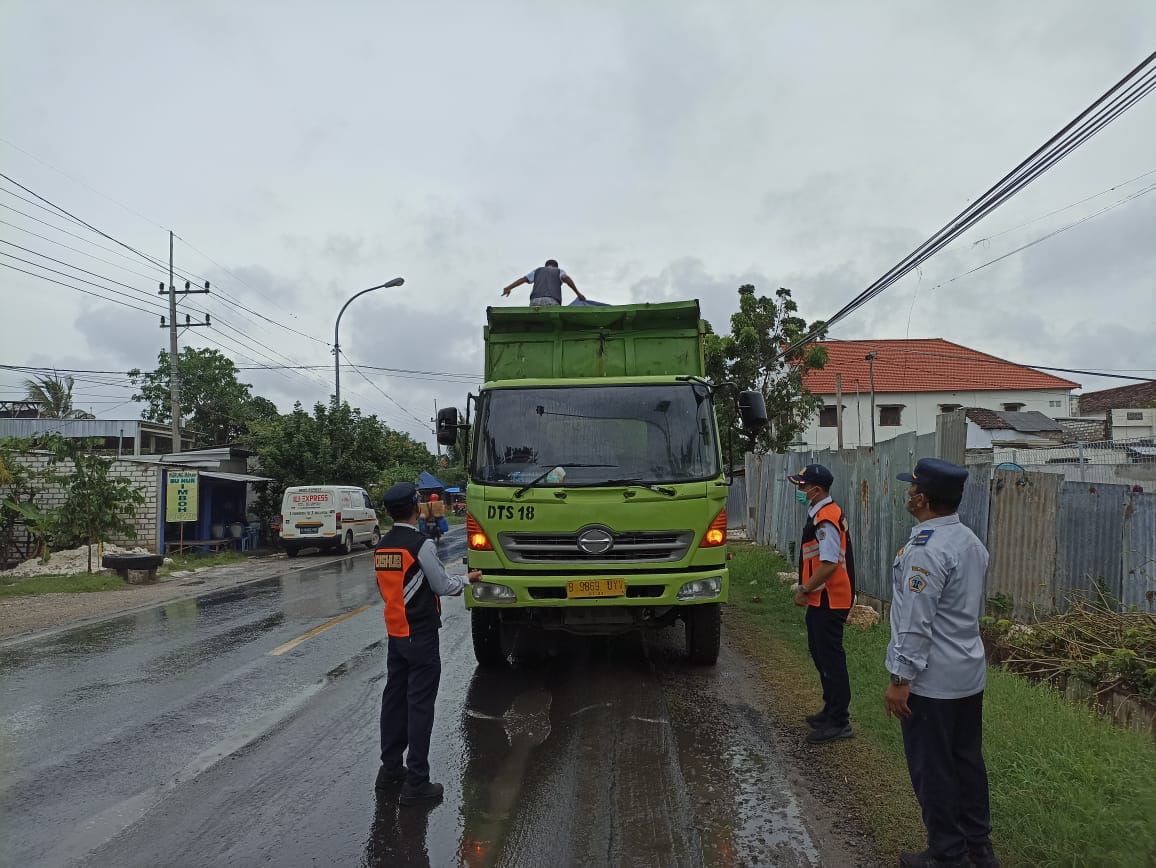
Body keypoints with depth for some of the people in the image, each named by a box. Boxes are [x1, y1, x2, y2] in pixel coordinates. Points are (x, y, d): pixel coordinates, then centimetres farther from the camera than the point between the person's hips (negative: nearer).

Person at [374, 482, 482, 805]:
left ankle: (390, 767, 27)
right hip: (421, 636, -7)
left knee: (393, 698, 16)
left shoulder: (381, 547, 5)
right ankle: (416, 782, 3)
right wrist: (467, 578, 7)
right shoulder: (421, 545, -17)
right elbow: (443, 586, -11)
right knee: (420, 705, -2)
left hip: (395, 635, 7)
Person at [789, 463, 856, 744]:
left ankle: (839, 723, 7)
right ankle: (831, 710, 34)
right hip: (821, 600, 11)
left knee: (831, 658, -2)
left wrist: (805, 589, -18)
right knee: (820, 653, 20)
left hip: (829, 602, -11)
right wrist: (807, 589, 16)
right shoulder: (821, 515, 11)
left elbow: (829, 564, -27)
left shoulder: (826, 520, -21)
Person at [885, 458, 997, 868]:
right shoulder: (971, 541, 7)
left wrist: (899, 680, -18)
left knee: (932, 769, 4)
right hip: (969, 673, 9)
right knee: (967, 760, 19)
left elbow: (915, 622, -23)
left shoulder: (926, 549, -23)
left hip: (931, 681, -9)